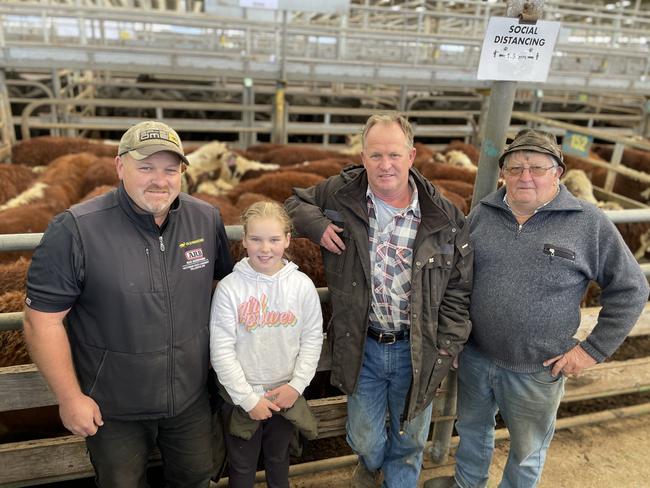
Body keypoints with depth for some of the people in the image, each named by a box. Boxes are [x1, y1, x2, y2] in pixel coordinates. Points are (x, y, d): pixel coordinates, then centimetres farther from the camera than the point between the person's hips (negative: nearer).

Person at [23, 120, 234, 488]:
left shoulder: (207, 219, -8)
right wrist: (70, 397, -12)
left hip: (192, 398, 3)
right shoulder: (75, 230, -20)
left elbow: (229, 279, 7)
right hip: (113, 409, -2)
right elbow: (43, 319, -16)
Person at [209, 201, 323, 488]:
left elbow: (312, 338, -2)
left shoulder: (302, 285, -9)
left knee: (279, 460, 24)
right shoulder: (229, 287, -15)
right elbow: (221, 351, -13)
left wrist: (297, 384, -9)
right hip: (241, 397, -1)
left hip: (286, 395, 2)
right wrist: (248, 398, -12)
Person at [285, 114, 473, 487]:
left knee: (410, 439, 19)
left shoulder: (444, 217, -10)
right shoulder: (341, 193, -8)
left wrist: (445, 350, -6)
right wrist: (317, 225, -13)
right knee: (364, 438, 20)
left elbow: (459, 289, -3)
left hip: (417, 350, 0)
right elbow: (296, 202, 9)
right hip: (363, 345, 1)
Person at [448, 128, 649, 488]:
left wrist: (594, 349, -8)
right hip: (474, 357, 3)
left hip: (537, 372, -3)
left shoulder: (589, 224, -12)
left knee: (527, 450, 21)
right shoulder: (482, 213, -2)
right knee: (472, 429, 26)